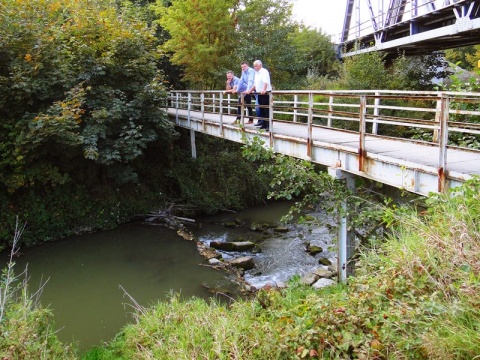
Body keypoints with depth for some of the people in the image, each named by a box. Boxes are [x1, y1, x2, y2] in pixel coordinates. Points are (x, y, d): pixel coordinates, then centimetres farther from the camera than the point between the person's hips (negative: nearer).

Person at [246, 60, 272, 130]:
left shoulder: (264, 72, -10)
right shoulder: (256, 73, 17)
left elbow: (266, 82, -26)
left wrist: (264, 90, -40)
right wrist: (250, 90, 21)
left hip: (265, 93, -9)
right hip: (259, 93, 9)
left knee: (267, 110, -9)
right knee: (261, 110, 10)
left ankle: (268, 125, -8)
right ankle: (263, 124, 16)